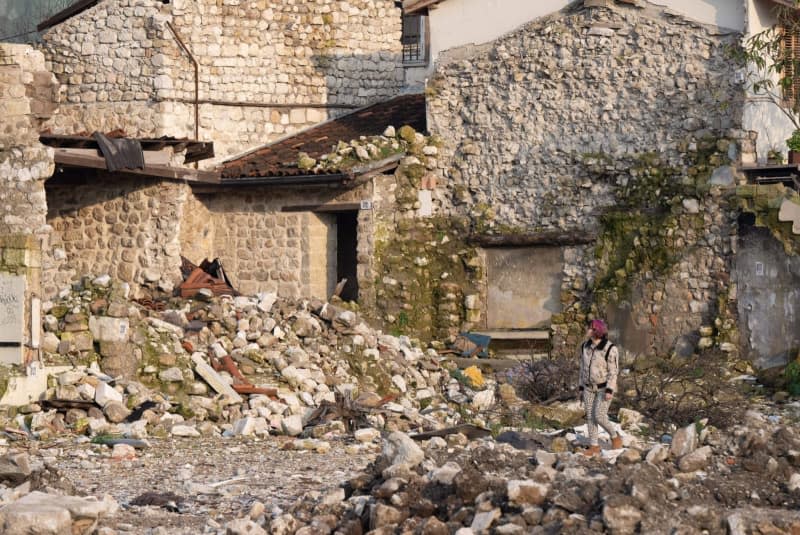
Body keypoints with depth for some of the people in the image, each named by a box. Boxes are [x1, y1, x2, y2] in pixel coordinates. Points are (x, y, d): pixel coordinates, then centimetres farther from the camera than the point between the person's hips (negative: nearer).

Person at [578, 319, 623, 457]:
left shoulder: (610, 349, -21)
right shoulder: (585, 346, -2)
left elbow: (613, 371, -18)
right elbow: (583, 367, 7)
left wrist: (609, 391, -22)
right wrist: (581, 387, 8)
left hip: (605, 388, -6)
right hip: (590, 387, 6)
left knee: (600, 417, -10)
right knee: (590, 417, 4)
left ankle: (614, 436, 17)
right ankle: (594, 447, 13)